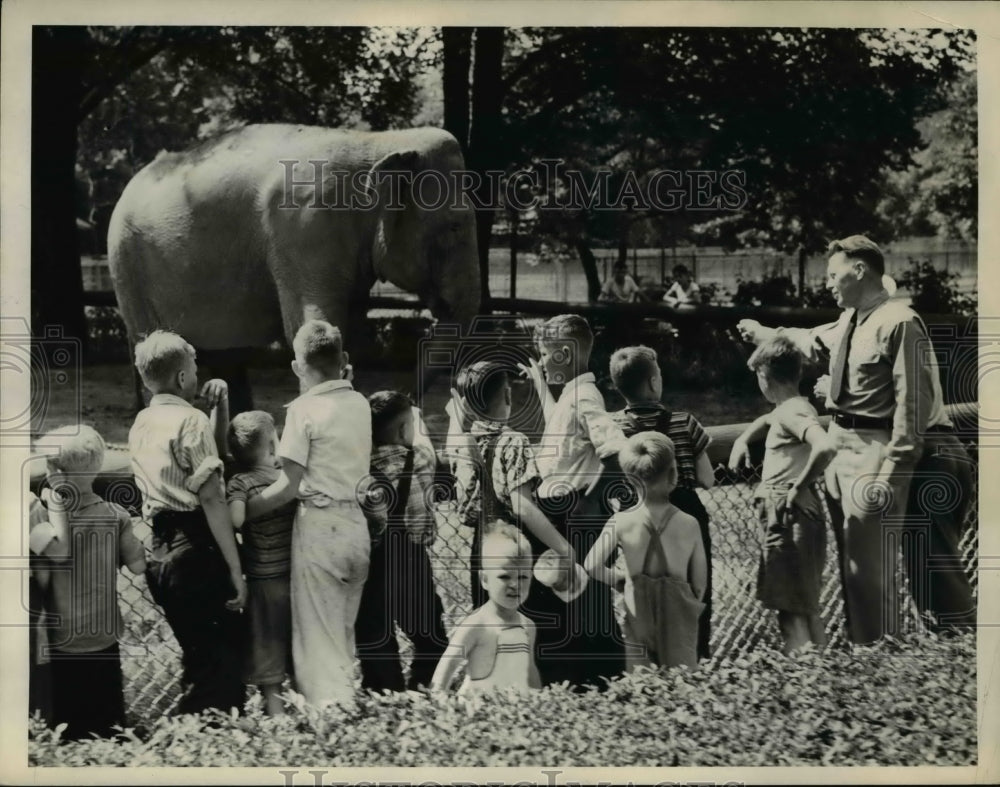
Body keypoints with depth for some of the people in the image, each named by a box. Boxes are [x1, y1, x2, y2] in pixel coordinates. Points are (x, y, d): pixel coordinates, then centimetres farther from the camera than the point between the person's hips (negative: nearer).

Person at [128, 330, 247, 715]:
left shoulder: (141, 424, 16)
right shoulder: (191, 420, -9)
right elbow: (211, 498, -15)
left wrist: (220, 406, 15)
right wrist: (235, 567, -15)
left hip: (161, 552, 8)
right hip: (198, 551, -8)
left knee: (198, 658, 17)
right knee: (222, 663, -4)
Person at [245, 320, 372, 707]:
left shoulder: (304, 408, -10)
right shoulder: (360, 403, 7)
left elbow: (289, 486, -13)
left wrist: (239, 510, -6)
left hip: (320, 528, -6)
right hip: (356, 525, 6)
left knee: (319, 641, -1)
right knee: (343, 635, 16)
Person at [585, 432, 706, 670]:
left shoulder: (621, 522, -10)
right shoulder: (689, 525, -9)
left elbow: (591, 565, -13)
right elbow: (699, 582, -2)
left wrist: (619, 576, 5)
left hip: (639, 618, 0)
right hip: (679, 619, 0)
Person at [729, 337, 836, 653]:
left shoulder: (792, 411, -15)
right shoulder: (787, 410, 15)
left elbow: (825, 447, -34)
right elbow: (765, 421, 40)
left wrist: (800, 485, -22)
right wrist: (742, 440, 22)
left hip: (790, 518, -10)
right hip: (786, 518, 10)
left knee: (791, 612, -10)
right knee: (806, 609, 17)